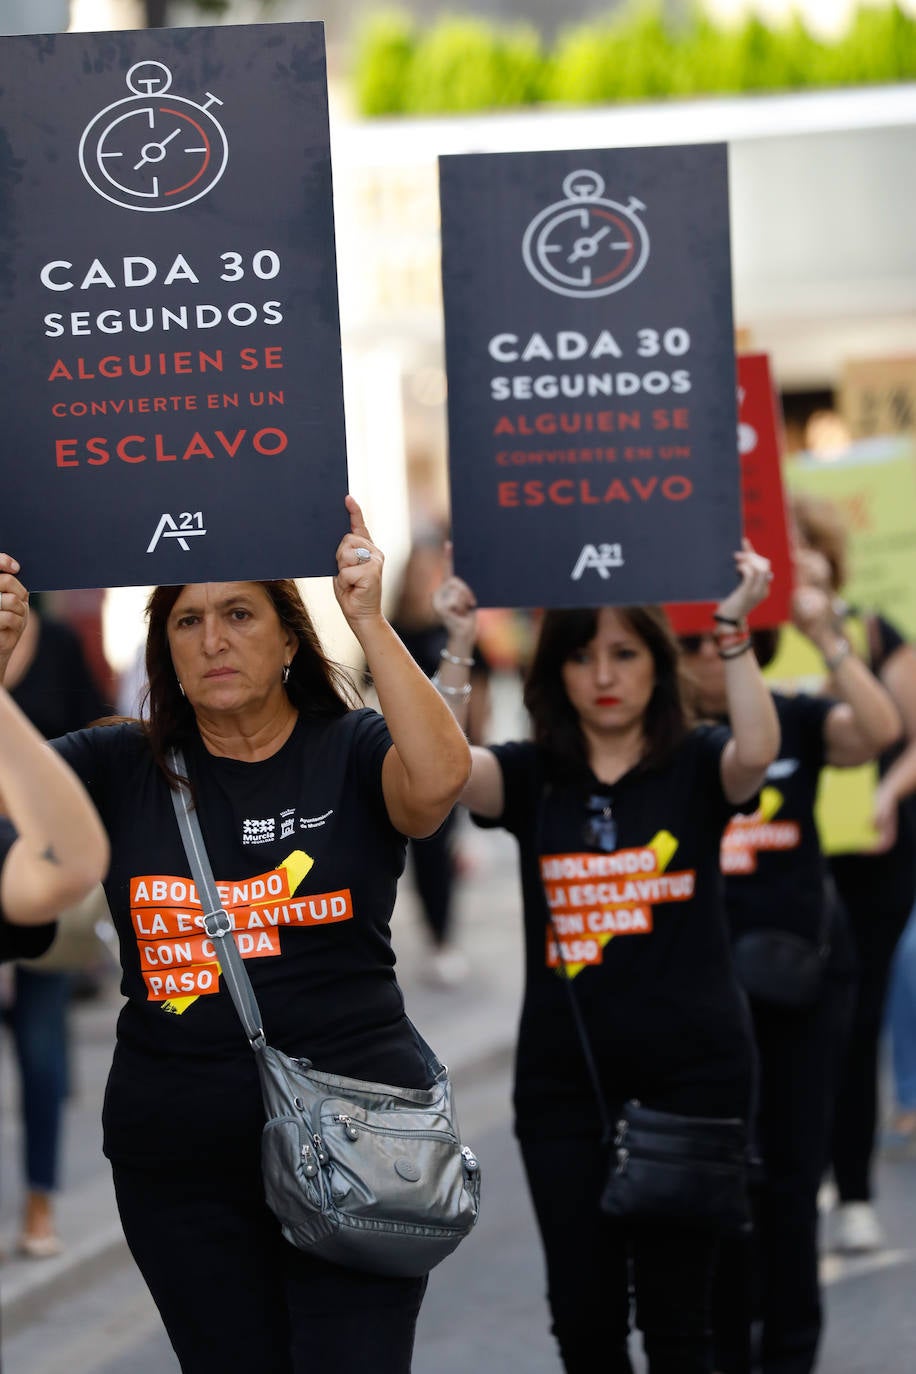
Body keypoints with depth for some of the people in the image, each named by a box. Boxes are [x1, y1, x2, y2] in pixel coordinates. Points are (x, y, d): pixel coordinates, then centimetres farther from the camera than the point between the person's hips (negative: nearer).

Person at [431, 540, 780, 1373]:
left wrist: (735, 631, -28)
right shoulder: (531, 774, 5)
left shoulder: (696, 765, 1)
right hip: (563, 1077, 2)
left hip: (691, 1068, -2)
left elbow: (757, 752, -22)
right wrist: (459, 648, -23)